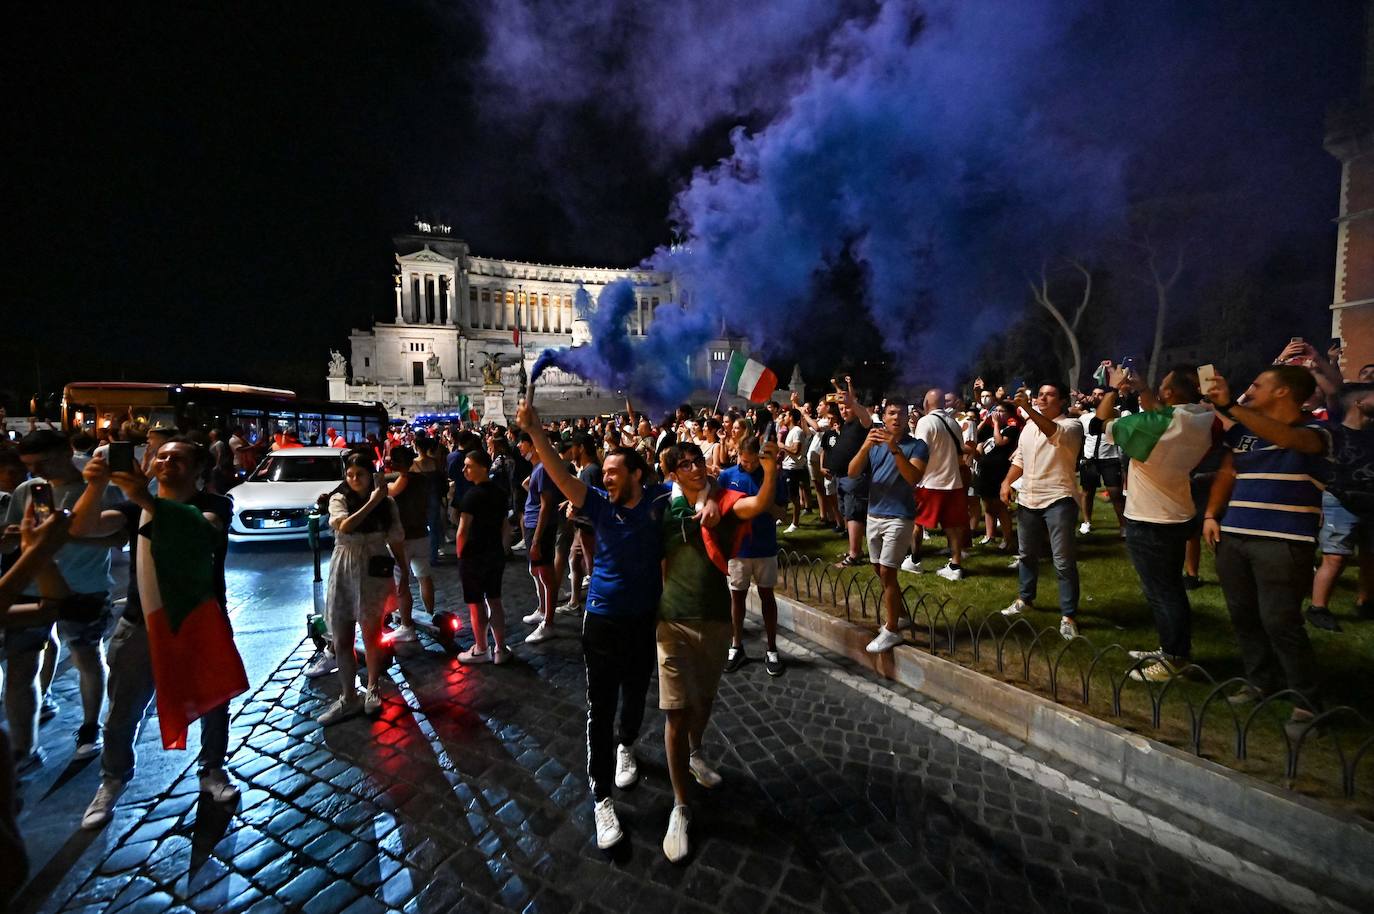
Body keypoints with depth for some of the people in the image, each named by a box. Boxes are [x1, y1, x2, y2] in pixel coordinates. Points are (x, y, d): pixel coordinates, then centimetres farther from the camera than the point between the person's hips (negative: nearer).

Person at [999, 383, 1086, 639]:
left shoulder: (1071, 425, -8)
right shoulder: (1029, 426, 12)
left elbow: (1055, 433, -33)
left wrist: (1028, 408, -45)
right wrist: (1007, 481, 3)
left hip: (1059, 499, -6)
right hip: (1028, 498, 7)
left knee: (1063, 561, -5)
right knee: (1027, 554, 18)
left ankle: (1068, 615, 5)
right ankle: (1025, 599, 35)